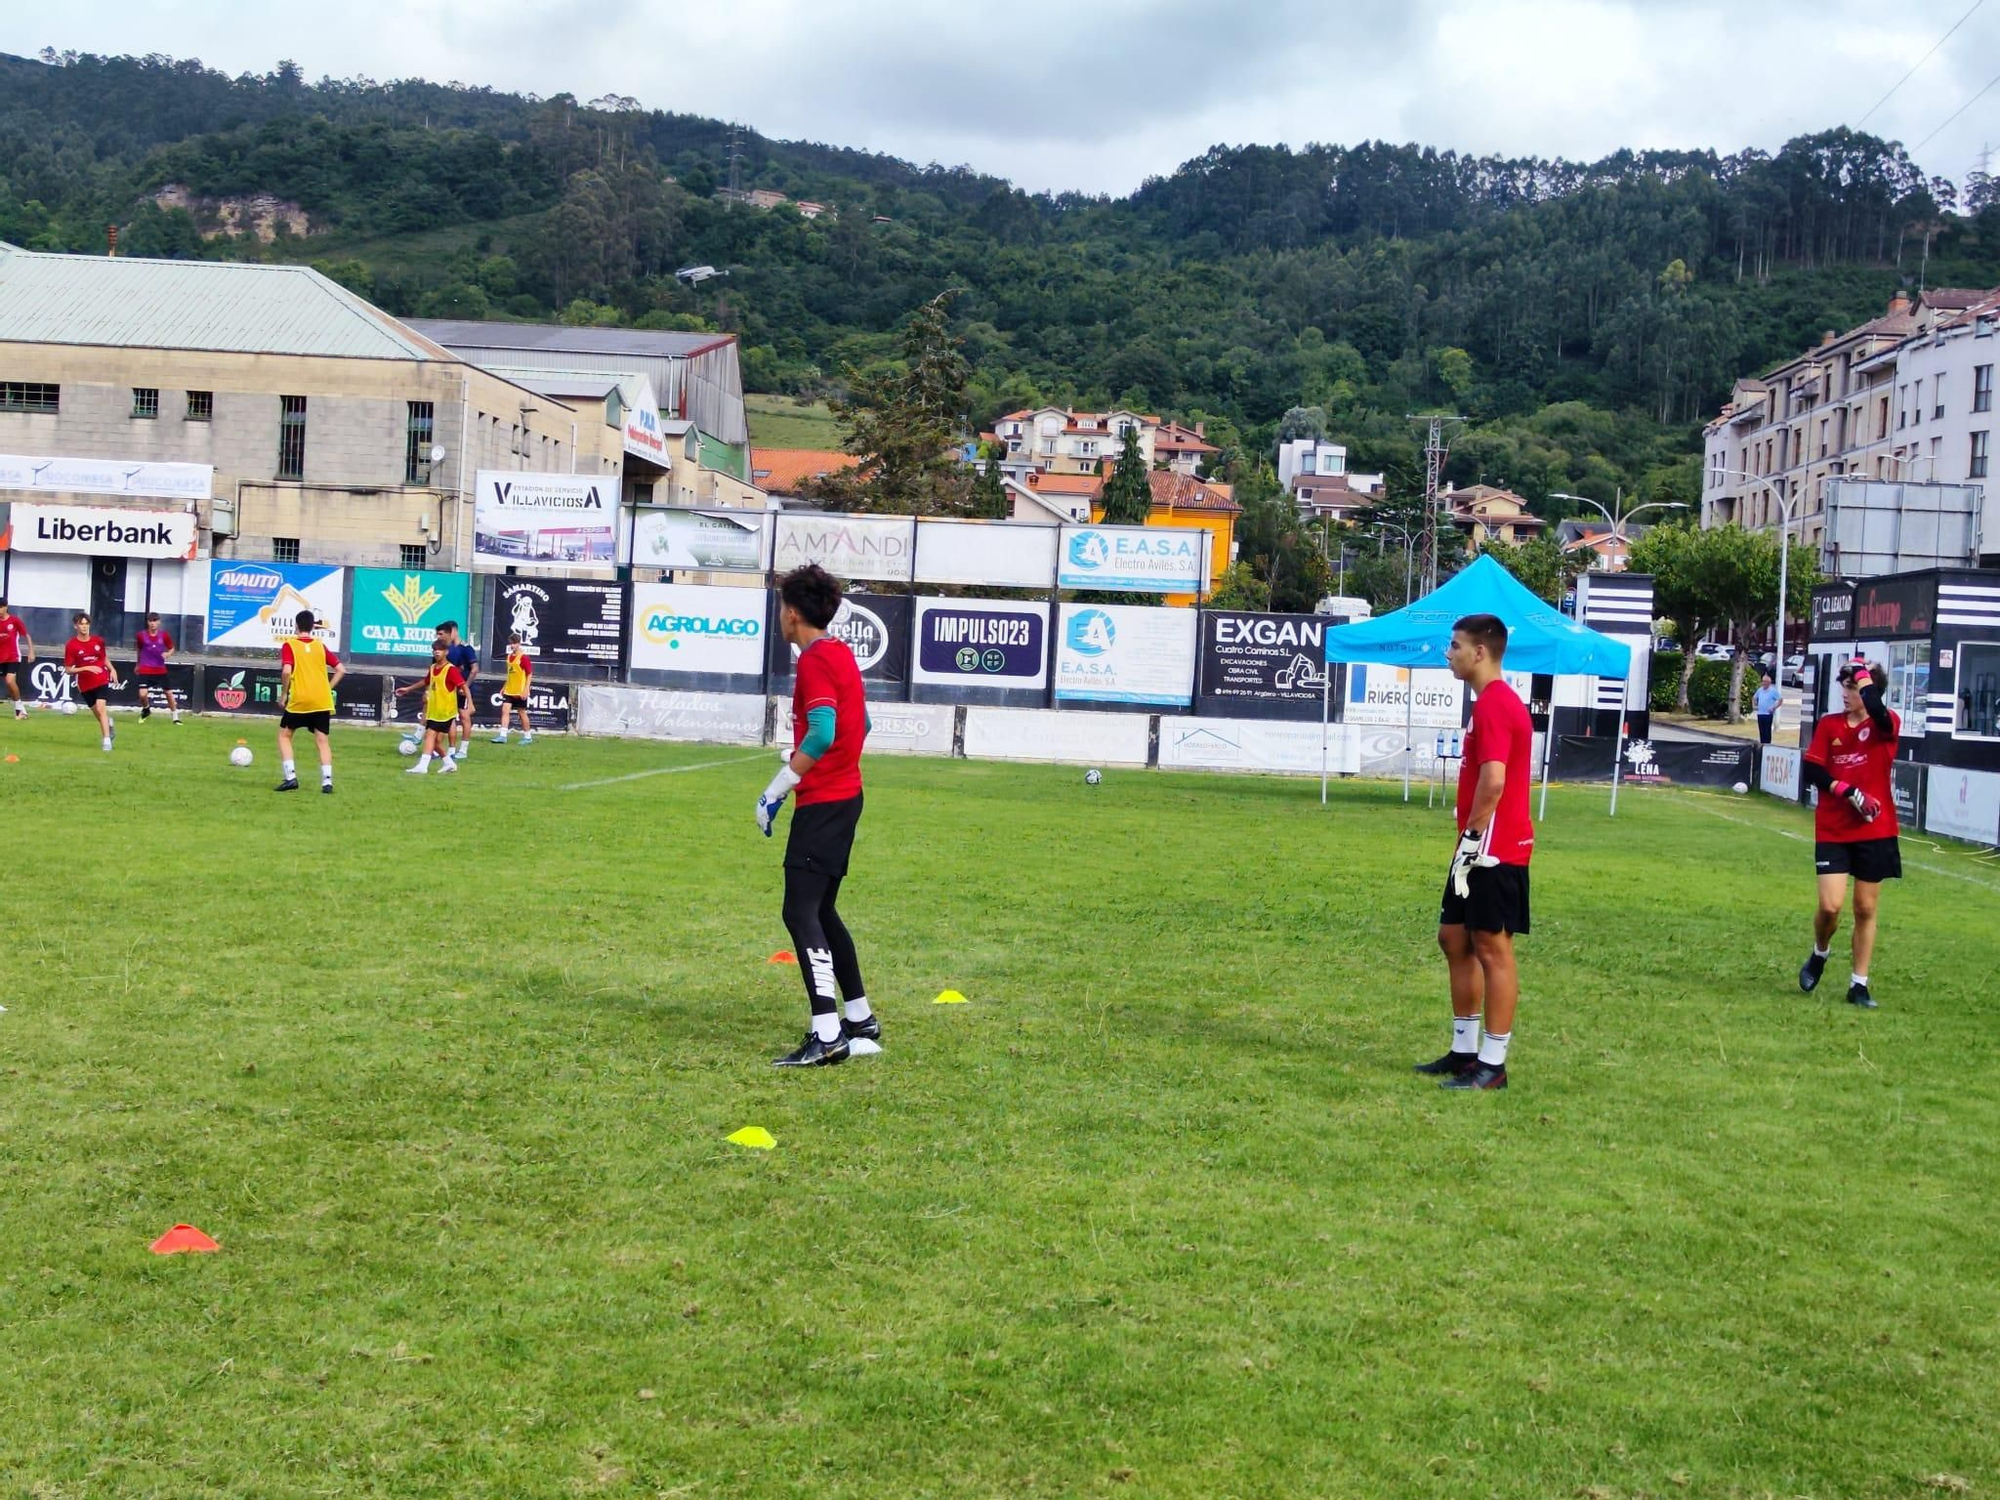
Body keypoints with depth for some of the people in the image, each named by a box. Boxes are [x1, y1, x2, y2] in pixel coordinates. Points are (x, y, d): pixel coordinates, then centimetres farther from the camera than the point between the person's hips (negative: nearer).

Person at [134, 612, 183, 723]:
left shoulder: (164, 635, -3)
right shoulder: (142, 635, -2)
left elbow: (172, 648, 10)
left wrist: (167, 654, -14)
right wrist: (138, 665, 27)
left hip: (160, 670, 1)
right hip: (145, 671, -1)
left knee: (168, 693, 4)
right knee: (142, 694, -15)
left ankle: (175, 717, 19)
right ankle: (146, 709, 18)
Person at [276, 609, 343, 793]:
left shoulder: (289, 645, -2)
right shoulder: (320, 645, 10)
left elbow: (286, 671, -16)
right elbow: (340, 670, 8)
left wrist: (284, 693, -4)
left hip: (299, 701, -3)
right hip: (322, 701, 3)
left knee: (284, 735, 14)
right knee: (323, 740, 6)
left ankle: (291, 778, 3)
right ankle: (327, 781, -7)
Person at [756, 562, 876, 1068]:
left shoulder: (815, 660, -14)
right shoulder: (841, 653, 14)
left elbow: (822, 734, -25)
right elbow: (860, 724, 22)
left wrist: (777, 789, -20)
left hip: (822, 803, -10)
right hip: (844, 794, 10)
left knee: (800, 911, -11)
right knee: (820, 910, 17)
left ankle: (827, 1036, -15)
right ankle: (860, 1020, 24)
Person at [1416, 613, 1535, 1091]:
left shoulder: (1495, 705, -17)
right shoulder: (1492, 701, 16)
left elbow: (1493, 781, -26)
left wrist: (1473, 836, -19)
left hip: (1494, 850, -11)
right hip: (1479, 852, 11)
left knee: (1493, 948, -4)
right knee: (1454, 937, 15)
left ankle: (1492, 1064, 2)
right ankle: (1464, 1051, 24)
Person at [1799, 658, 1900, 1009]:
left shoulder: (1886, 725, -5)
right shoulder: (1828, 725, 4)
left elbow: (1876, 711, -30)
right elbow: (1810, 771, -2)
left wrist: (1864, 677, -16)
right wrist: (1847, 791, -15)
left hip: (1875, 832, -1)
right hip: (1833, 831, 1)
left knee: (1865, 908, 6)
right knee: (1830, 906, -10)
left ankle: (1859, 984, 18)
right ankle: (1819, 955, 21)